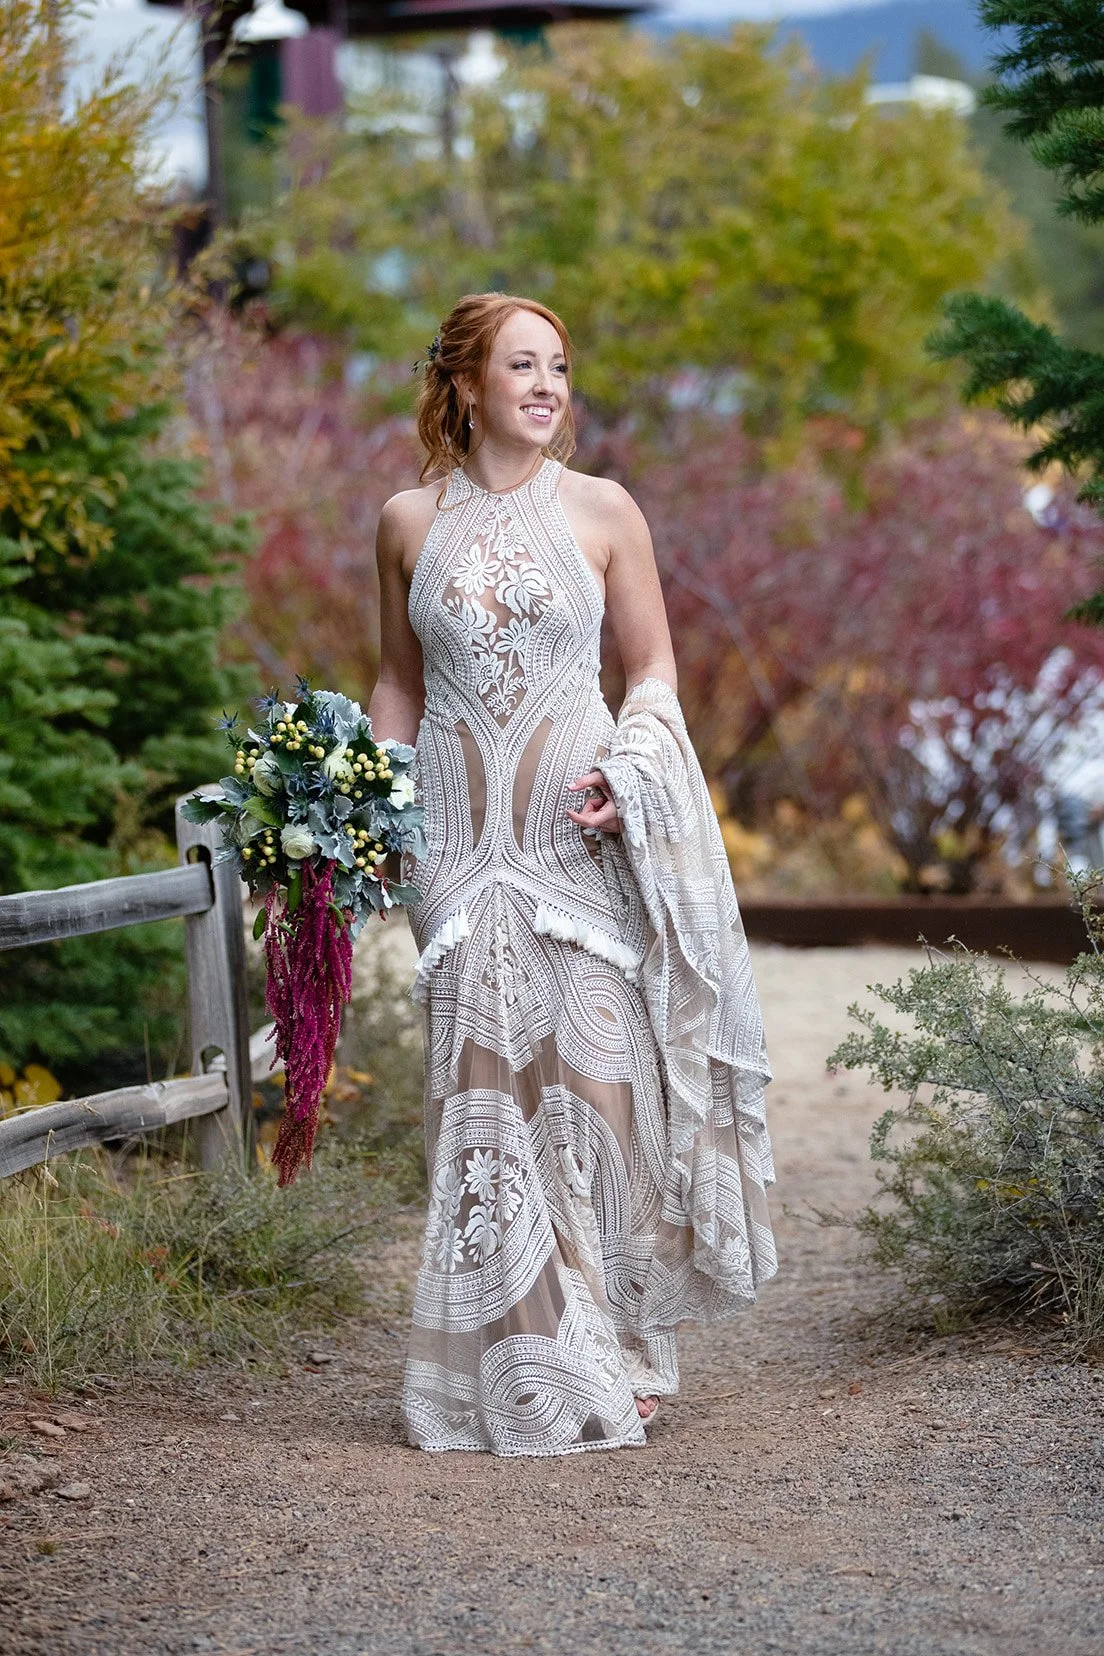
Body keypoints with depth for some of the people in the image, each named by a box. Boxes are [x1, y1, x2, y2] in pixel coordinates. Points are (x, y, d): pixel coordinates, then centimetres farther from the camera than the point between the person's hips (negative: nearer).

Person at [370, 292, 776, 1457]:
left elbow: (653, 669, 7)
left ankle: (609, 1353, 5)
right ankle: (514, 1367, 4)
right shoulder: (410, 522, 7)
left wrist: (624, 772, -10)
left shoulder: (601, 511, 4)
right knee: (484, 1090, -2)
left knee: (595, 1077, -6)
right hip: (462, 837, 1)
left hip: (580, 833, -1)